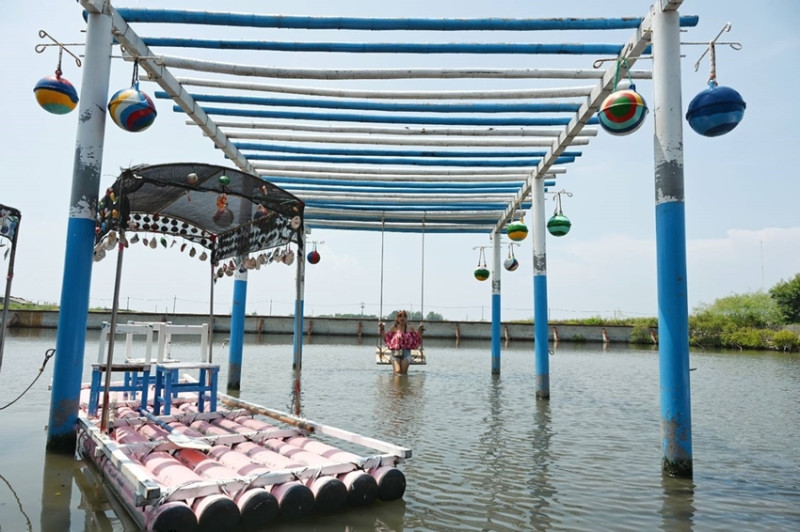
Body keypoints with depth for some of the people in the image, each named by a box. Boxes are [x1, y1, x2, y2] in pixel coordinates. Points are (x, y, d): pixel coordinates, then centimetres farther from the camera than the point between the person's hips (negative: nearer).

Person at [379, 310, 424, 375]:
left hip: (406, 352, 1)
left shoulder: (410, 328, 9)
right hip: (395, 352, 0)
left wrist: (420, 330, 0)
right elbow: (386, 339, 11)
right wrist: (382, 329, 3)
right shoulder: (394, 328, 7)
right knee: (397, 371, -20)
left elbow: (417, 339, 10)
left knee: (404, 372, -15)